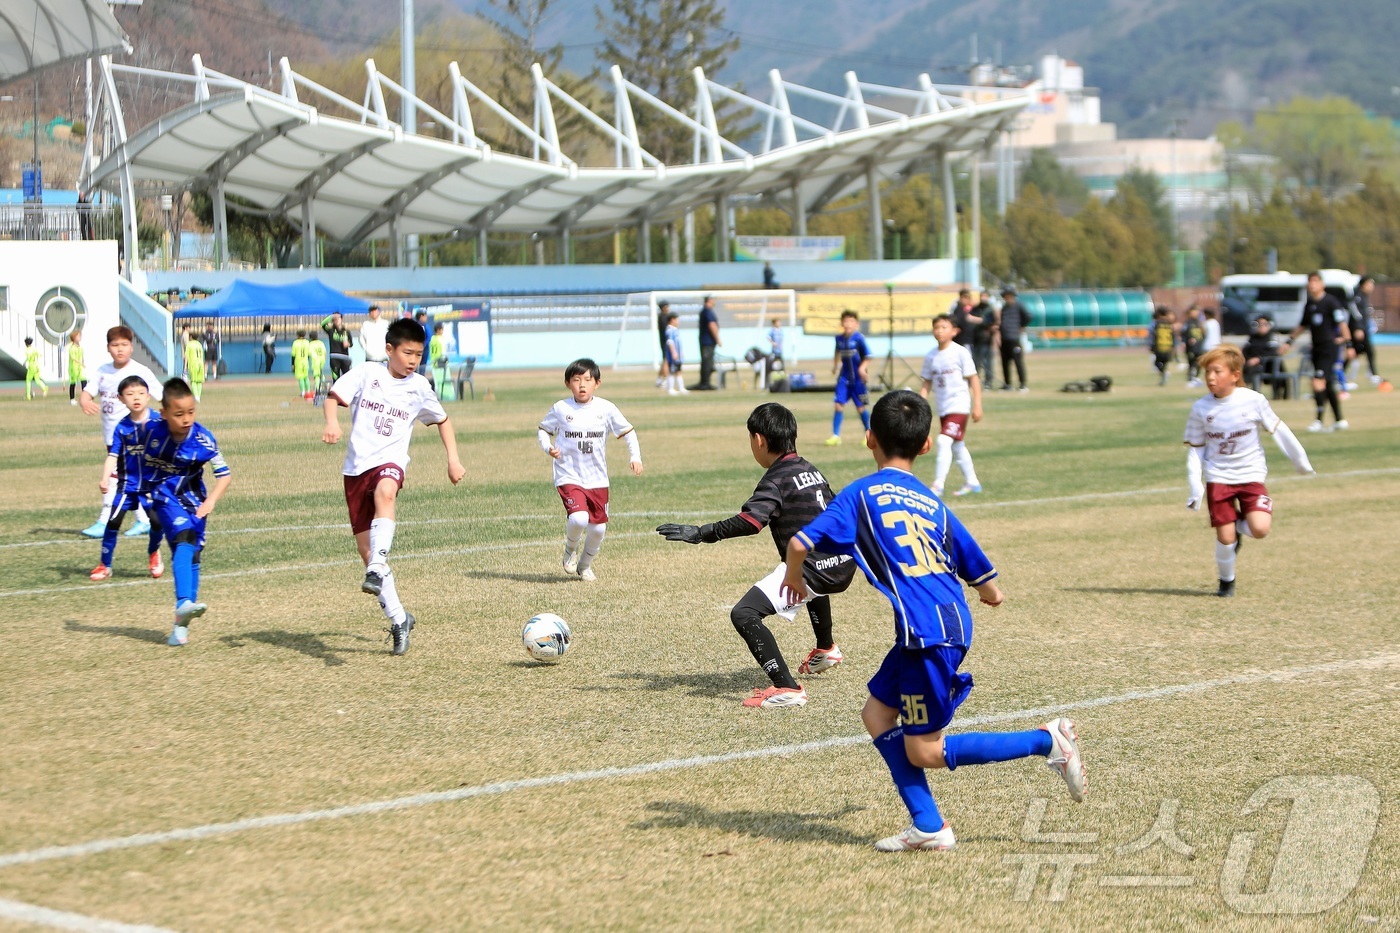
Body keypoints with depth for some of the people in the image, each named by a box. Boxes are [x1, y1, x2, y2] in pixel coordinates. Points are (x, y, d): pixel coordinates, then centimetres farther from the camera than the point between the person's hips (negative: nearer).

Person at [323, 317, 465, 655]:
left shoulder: (419, 387, 7)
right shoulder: (367, 374, 2)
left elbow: (442, 419, 23)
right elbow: (334, 397, -5)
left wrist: (453, 459, 17)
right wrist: (332, 421, -26)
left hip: (390, 460, -1)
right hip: (356, 465, 1)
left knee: (385, 492, -40)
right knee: (366, 548, 1)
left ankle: (378, 569, -51)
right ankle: (398, 618, 13)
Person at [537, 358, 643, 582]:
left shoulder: (606, 409, -2)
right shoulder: (560, 409, -5)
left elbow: (627, 431, 8)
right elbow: (543, 430, 10)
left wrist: (634, 456, -3)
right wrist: (548, 447, -9)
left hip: (597, 479, 3)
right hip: (569, 477, -3)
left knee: (598, 527, 4)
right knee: (578, 518, -24)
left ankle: (585, 565, 31)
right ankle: (570, 549, 9)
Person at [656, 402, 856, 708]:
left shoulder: (776, 478, -10)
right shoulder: (811, 470, 16)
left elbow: (750, 520, -27)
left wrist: (702, 533, -29)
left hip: (812, 570, -10)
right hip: (843, 566, 10)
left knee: (744, 614, -17)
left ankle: (786, 688, -27)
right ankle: (826, 649, 62)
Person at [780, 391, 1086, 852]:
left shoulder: (862, 493, 3)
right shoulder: (933, 503, 18)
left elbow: (801, 541, -9)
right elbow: (991, 591, 19)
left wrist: (793, 577, 14)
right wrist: (985, 590, 44)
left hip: (929, 632, -7)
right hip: (953, 621, 7)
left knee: (924, 751, 2)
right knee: (877, 713, 17)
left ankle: (1046, 741, -2)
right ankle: (927, 825, 12)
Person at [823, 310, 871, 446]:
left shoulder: (859, 338, -12)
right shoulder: (839, 338, 4)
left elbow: (867, 356, -12)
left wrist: (863, 367, -26)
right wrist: (835, 364, 23)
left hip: (857, 378, -4)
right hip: (844, 377, 4)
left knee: (860, 408, 3)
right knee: (839, 405, -5)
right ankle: (835, 436, -2)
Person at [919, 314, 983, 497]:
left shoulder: (960, 353, -10)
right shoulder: (931, 356, 5)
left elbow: (973, 379, -7)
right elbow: (926, 383, 11)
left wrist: (977, 406, -11)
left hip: (959, 405, -6)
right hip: (942, 409, 6)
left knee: (944, 441, -19)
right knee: (958, 446, 15)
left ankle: (938, 486, -19)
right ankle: (972, 482, 30)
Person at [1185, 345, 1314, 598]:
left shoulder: (1253, 400, -9)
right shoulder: (1201, 408, -6)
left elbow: (1277, 430, 3)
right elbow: (1194, 449, 1)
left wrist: (1300, 460, 12)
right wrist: (1195, 487, -5)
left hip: (1251, 474, 0)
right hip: (1218, 477, 0)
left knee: (1260, 529, -19)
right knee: (1225, 537, -4)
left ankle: (1240, 525, 17)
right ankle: (1226, 581, 23)